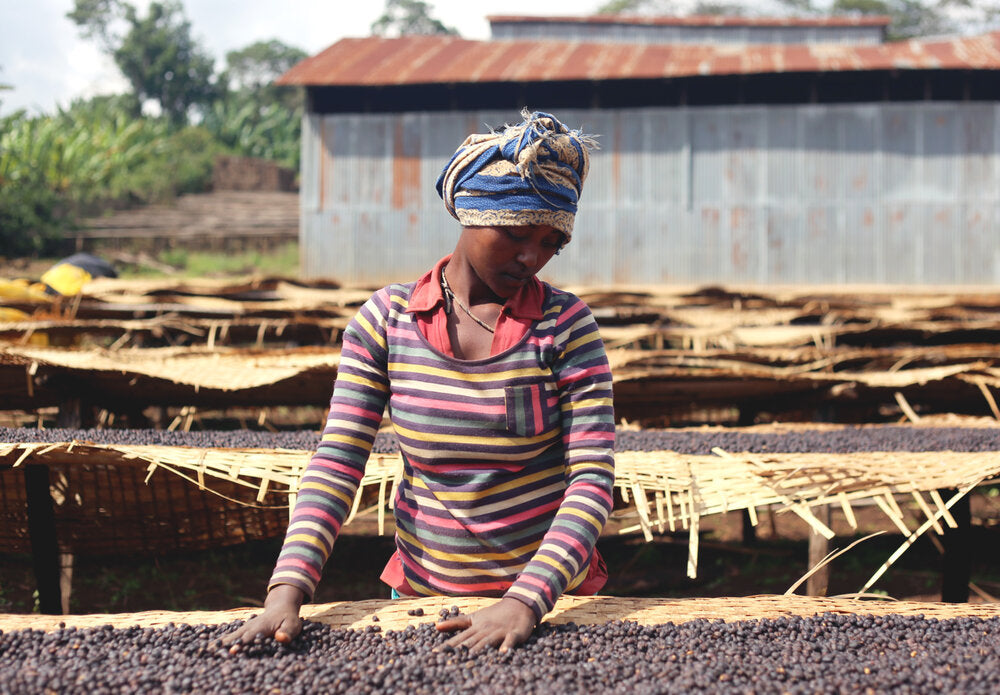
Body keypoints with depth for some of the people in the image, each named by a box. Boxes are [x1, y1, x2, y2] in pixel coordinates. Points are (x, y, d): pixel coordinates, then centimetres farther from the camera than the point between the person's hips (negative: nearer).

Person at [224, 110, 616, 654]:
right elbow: (336, 464, -8)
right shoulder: (386, 321, -3)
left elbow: (592, 479, -14)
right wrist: (287, 590, -21)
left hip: (548, 595, -1)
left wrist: (525, 603, -26)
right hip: (421, 587, 1)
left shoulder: (566, 325, -8)